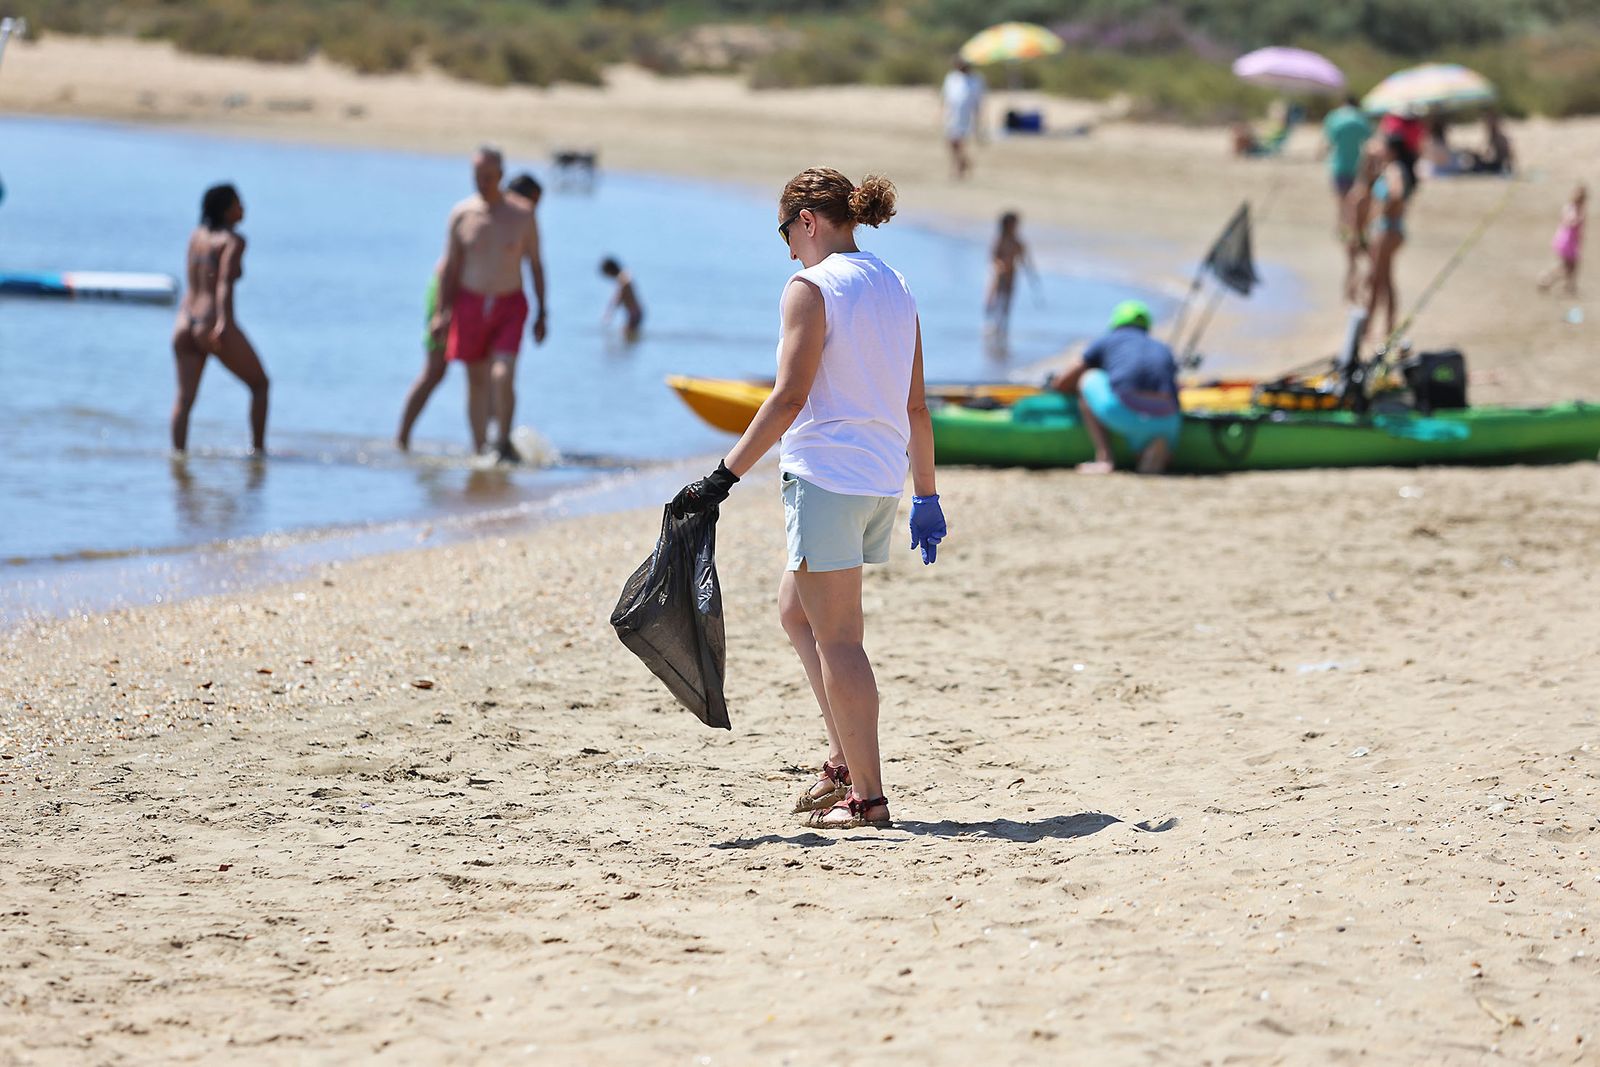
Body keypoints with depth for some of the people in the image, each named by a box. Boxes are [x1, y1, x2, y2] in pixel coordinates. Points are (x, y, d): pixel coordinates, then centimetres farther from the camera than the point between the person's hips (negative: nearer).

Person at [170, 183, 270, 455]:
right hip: (215, 327, -6)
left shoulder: (196, 236, 14)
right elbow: (225, 281, -19)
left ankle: (178, 451, -11)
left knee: (185, 399, 0)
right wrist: (223, 321, -28)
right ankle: (257, 448, 12)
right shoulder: (233, 240, -6)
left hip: (185, 323, 6)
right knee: (260, 384, 12)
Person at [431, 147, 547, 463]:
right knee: (477, 382, 8)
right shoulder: (461, 214, 1)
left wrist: (542, 312, 3)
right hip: (470, 304, 2)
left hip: (510, 306, -2)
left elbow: (535, 264, 5)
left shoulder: (522, 214, -1)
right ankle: (480, 451, 17)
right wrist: (442, 311, 0)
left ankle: (504, 443, -6)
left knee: (503, 375, -18)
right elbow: (449, 267, 6)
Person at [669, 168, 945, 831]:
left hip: (826, 475, -8)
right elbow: (916, 405, 15)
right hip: (883, 479, 8)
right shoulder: (895, 287, 14)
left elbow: (790, 397, -16)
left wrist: (724, 477, -15)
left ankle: (866, 796, -3)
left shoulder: (811, 287, -9)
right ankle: (845, 760, 16)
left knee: (836, 639, -3)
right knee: (796, 609, 21)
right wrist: (927, 497, 19)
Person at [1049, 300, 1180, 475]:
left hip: (1120, 411, -3)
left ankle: (1104, 458, 12)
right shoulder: (1163, 350, 35)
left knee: (1088, 379, 28)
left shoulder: (1107, 341, 27)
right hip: (1165, 420, 3)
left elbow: (1060, 384, 31)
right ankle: (1157, 445, -4)